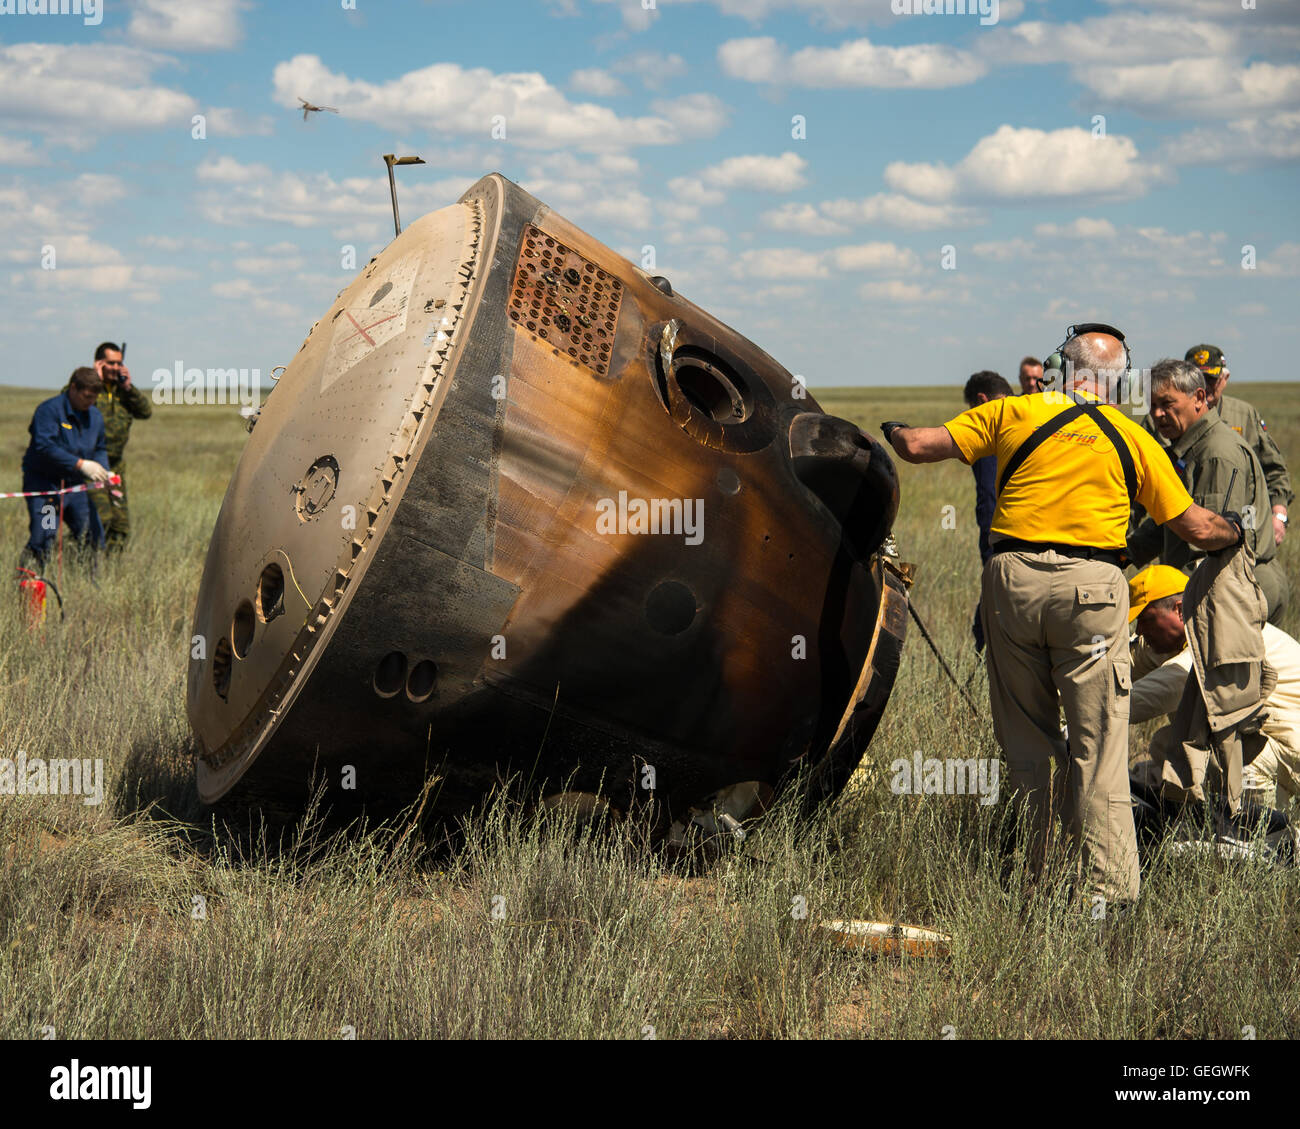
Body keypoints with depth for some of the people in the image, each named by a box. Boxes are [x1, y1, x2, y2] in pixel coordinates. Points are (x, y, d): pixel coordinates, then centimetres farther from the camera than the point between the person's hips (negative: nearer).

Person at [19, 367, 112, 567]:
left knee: (94, 537, 7)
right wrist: (81, 464, -30)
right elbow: (45, 447, -24)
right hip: (44, 485, -7)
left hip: (75, 485, 7)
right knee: (43, 537, -17)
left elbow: (100, 448, 22)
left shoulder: (95, 415, 11)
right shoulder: (49, 410, -12)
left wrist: (104, 471, -1)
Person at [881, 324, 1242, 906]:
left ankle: (1030, 875, 19)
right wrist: (1240, 530, 33)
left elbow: (919, 447, 6)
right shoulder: (1130, 437, 9)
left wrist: (894, 430, 29)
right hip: (1091, 584, -1)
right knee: (1099, 744, 0)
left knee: (1025, 738, 13)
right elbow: (1199, 529, 12)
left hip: (1013, 578, 2)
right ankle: (1110, 890, -3)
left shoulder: (1010, 413, 8)